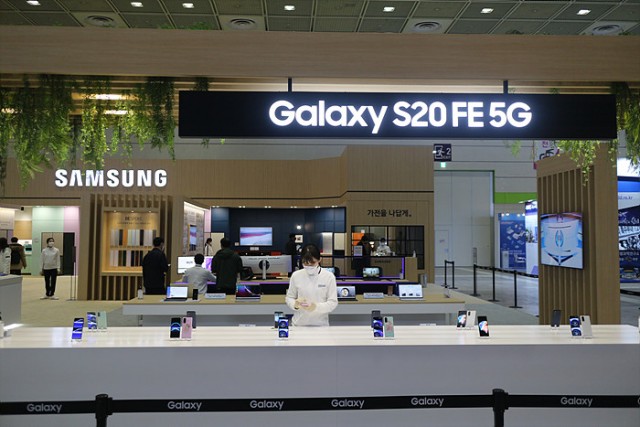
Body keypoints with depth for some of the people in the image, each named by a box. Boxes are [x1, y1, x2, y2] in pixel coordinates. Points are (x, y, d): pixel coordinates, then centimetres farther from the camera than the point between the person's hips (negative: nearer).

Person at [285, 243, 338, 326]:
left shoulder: (329, 277, -8)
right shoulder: (296, 276, -4)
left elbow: (333, 302, -8)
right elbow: (289, 297, 5)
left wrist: (317, 307, -24)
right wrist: (295, 304, -17)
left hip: (321, 324, -1)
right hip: (299, 323, 1)